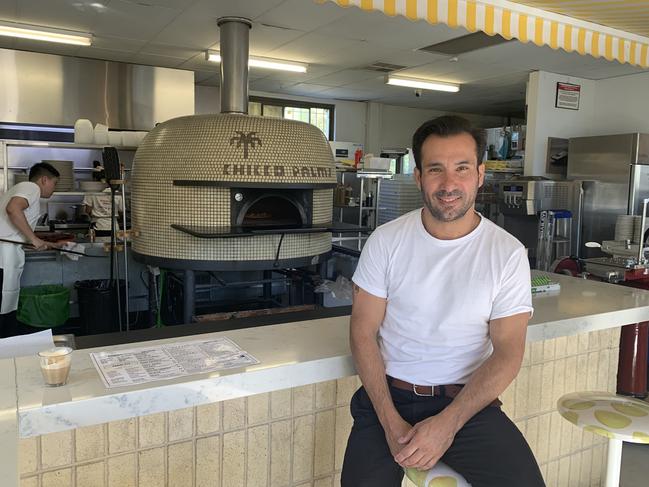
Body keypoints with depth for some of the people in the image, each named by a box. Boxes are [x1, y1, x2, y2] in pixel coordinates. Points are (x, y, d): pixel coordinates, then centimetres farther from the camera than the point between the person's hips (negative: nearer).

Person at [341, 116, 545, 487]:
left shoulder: (508, 253, -5)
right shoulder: (386, 241, -3)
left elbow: (508, 353, -6)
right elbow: (363, 333, -3)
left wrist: (447, 424, -17)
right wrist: (391, 422, -13)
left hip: (468, 401, 0)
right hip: (388, 395, 0)